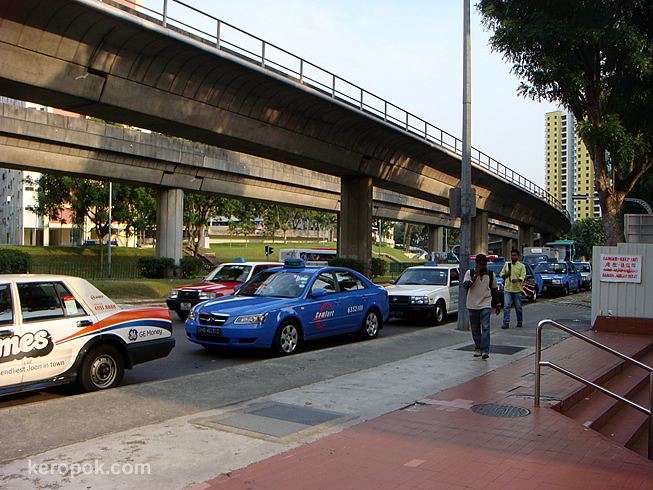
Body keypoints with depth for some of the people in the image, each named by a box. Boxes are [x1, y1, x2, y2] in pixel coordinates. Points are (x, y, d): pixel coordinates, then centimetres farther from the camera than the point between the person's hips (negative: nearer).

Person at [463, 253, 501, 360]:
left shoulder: (491, 274, 3)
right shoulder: (470, 273, -2)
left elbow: (495, 290, 13)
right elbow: (465, 286, -17)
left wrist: (497, 304, 14)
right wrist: (476, 275, -21)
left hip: (486, 304, -1)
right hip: (472, 305, 1)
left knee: (485, 327, -13)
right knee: (475, 329, 8)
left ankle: (485, 351, -16)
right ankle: (478, 348, 25)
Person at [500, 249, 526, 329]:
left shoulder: (521, 266, 4)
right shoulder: (507, 265, 14)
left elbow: (523, 276, -7)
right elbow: (501, 274, 19)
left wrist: (517, 280, -27)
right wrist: (506, 275, -3)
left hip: (517, 289, -2)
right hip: (507, 289, 2)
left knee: (518, 307, 6)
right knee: (506, 306, -8)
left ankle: (520, 321, 23)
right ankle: (506, 323, -9)